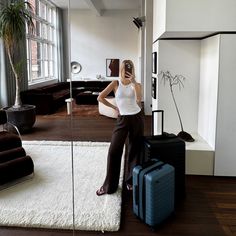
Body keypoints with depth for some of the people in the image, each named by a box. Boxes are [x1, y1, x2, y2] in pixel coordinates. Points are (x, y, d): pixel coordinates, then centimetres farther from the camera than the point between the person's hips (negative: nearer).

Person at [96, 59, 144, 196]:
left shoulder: (137, 84, 2)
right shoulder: (116, 83, 0)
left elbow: (139, 99, -18)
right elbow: (100, 98, -1)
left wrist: (133, 82, -19)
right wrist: (114, 107, 1)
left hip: (137, 118, 1)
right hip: (123, 119, -1)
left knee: (135, 150, 8)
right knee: (114, 150, -6)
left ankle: (131, 181, 25)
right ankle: (109, 185, 7)